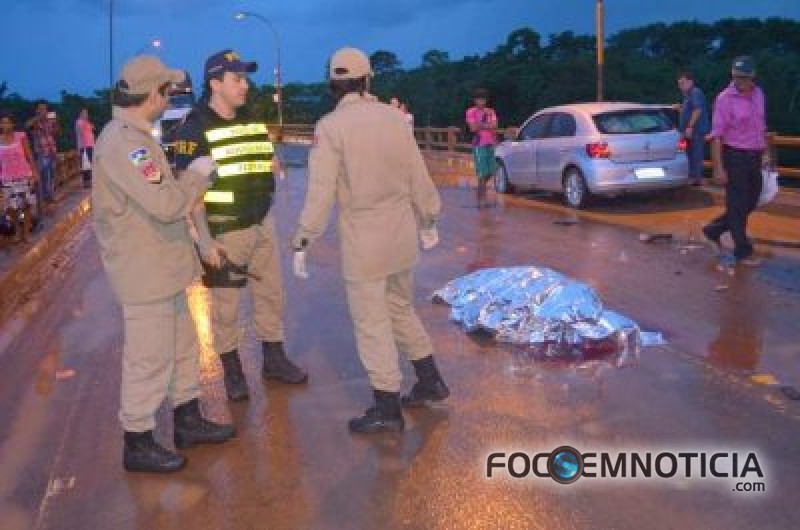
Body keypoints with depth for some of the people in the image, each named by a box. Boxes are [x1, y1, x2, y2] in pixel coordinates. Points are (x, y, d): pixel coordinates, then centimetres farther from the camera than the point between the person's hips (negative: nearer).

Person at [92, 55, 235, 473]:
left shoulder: (133, 136, 11)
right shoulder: (123, 142, -23)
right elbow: (166, 204, -28)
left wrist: (191, 179, 7)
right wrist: (199, 173, -13)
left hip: (161, 266, 10)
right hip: (144, 271, -10)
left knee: (182, 346, 20)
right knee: (149, 358, 2)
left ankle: (188, 421, 35)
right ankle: (138, 445, 17)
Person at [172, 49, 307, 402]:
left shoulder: (253, 122, 8)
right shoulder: (195, 129, -13)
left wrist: (271, 164, 1)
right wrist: (204, 238, -21)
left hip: (262, 224, 7)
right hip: (225, 230, -6)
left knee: (271, 294, 15)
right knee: (225, 306, 6)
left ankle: (274, 359, 31)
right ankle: (232, 371, 21)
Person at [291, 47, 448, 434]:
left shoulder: (330, 126, -11)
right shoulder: (394, 117, 2)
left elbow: (321, 191, -14)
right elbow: (418, 175, 7)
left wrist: (302, 242, -7)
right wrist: (428, 220, 19)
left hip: (364, 239, -5)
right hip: (401, 232, 6)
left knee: (371, 321, 4)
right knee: (400, 307, 23)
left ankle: (388, 409, 12)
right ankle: (430, 380, 30)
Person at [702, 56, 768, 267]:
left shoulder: (758, 94, 7)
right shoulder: (725, 99, -13)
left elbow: (761, 126, 18)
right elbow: (717, 135, -15)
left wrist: (765, 153, 16)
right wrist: (718, 168, -18)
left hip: (754, 157, 7)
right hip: (734, 157, -7)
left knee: (750, 203, 14)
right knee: (738, 206, 1)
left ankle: (713, 230, 29)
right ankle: (743, 252, 12)